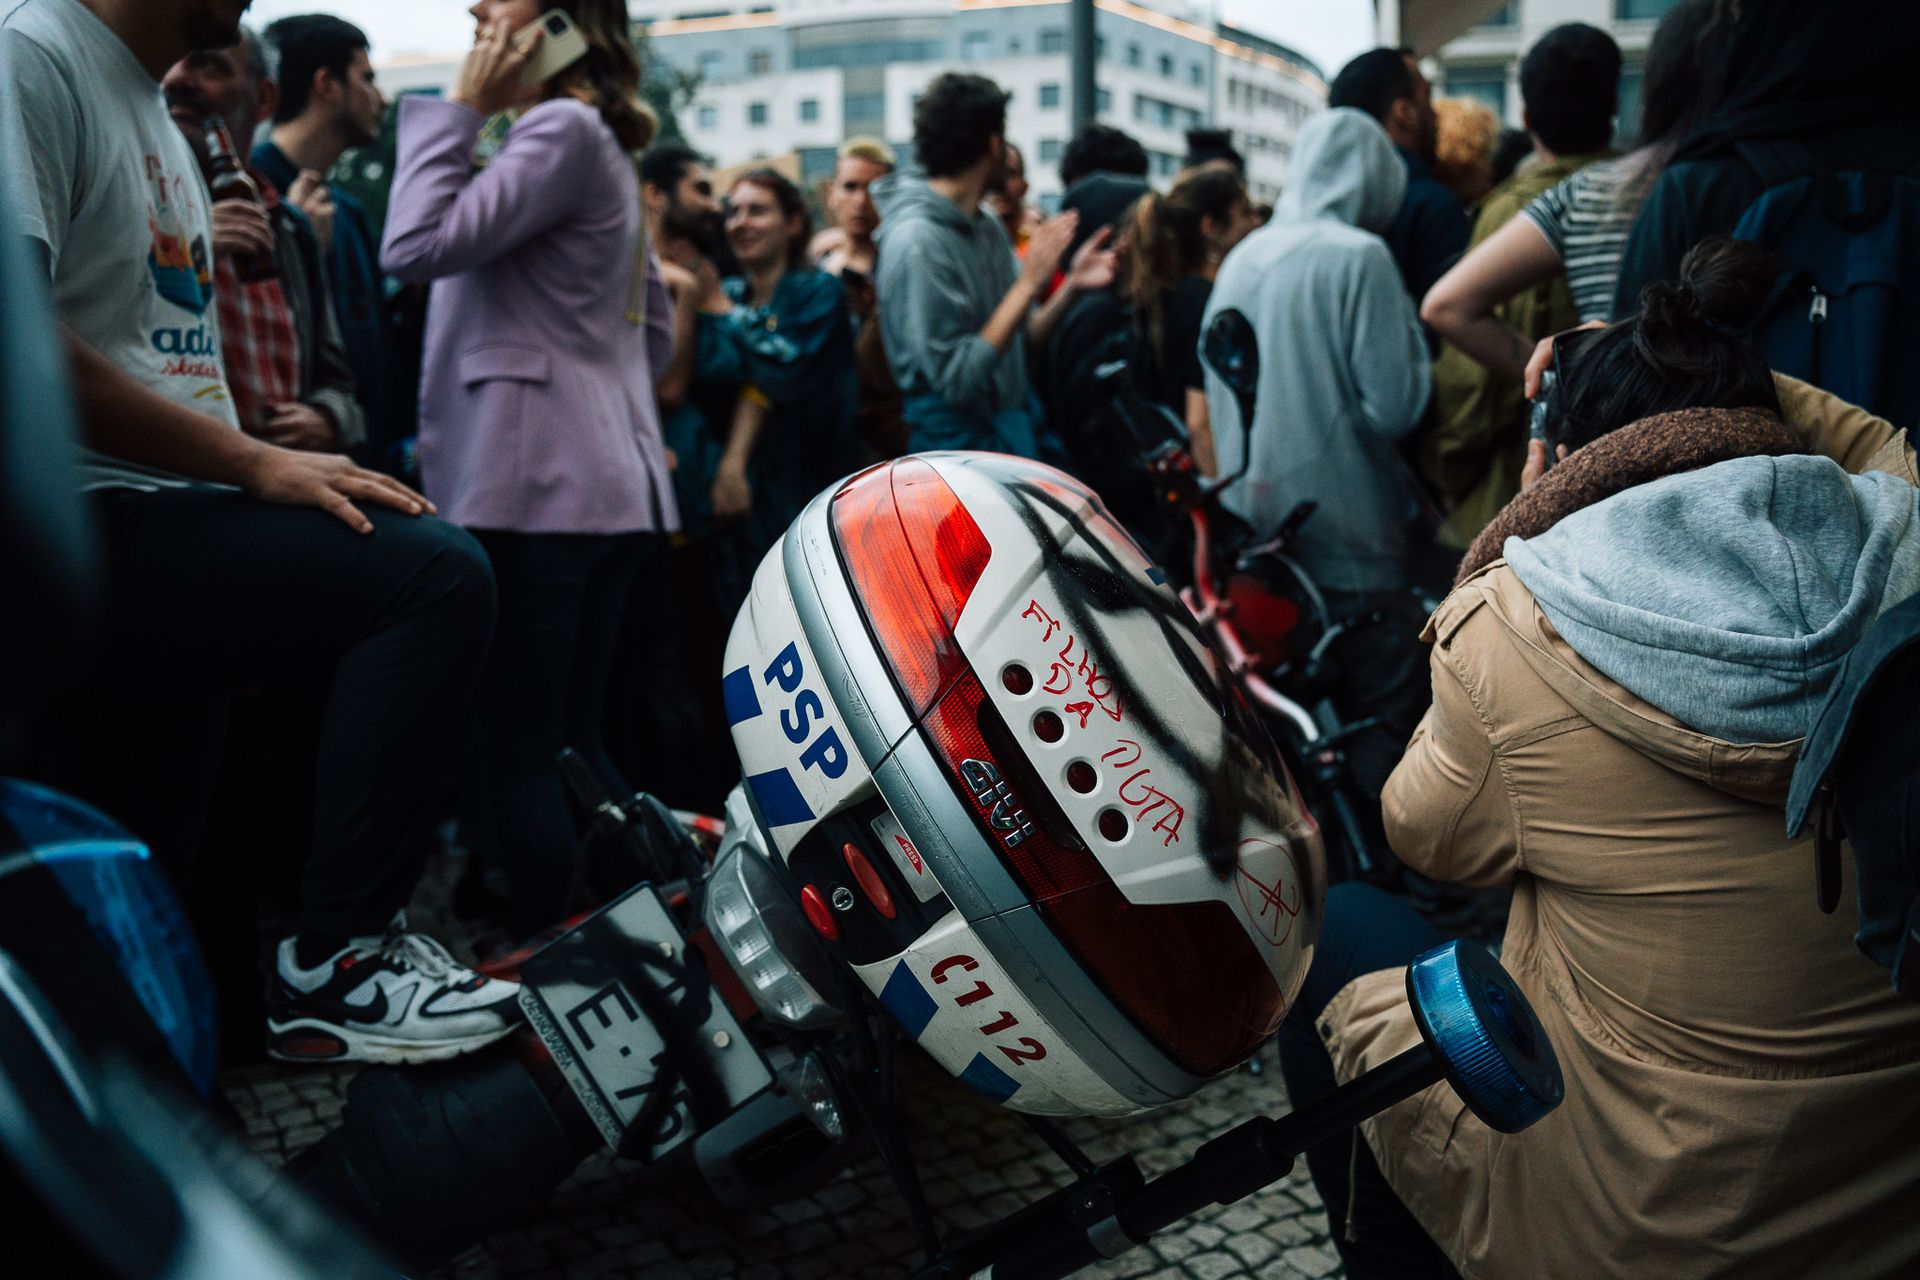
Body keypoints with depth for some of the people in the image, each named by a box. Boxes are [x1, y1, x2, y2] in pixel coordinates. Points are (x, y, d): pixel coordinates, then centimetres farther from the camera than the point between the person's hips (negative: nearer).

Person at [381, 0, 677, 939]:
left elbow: (418, 246, -15)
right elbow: (654, 327, 25)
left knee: (514, 751, -7)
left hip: (533, 485, -10)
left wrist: (461, 109, -4)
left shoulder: (563, 126, -7)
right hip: (600, 482, 10)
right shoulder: (597, 139, 23)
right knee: (568, 746, 12)